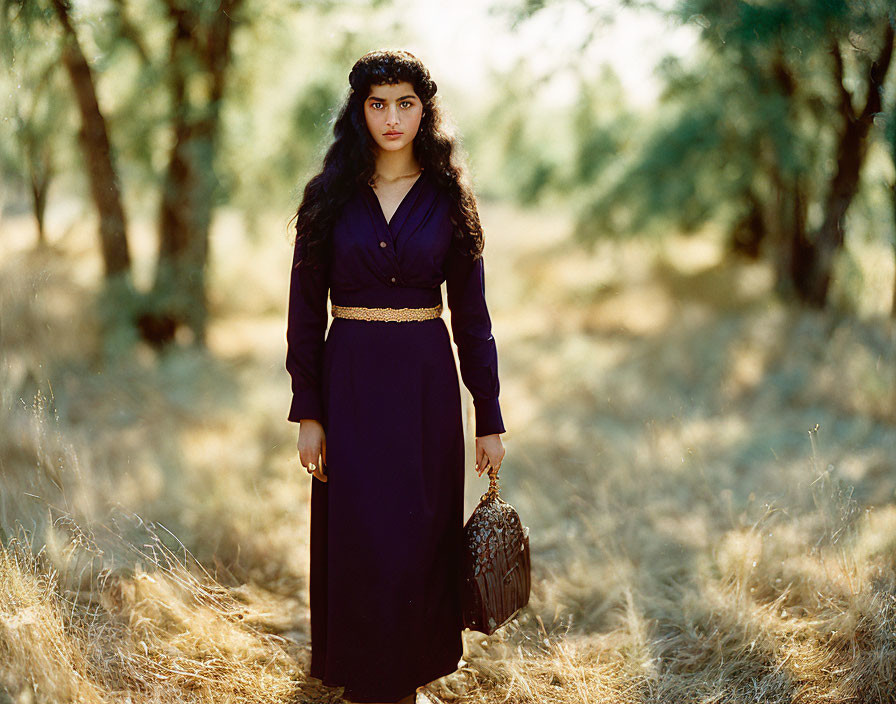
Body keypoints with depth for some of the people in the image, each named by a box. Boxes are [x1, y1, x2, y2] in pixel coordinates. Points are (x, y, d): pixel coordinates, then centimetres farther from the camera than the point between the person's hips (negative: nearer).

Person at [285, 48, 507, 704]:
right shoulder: (331, 196, 2)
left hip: (426, 379, 0)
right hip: (351, 379, 0)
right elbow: (306, 311, 1)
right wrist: (307, 413, -5)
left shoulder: (448, 198, 3)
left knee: (424, 536, 5)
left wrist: (490, 419, 1)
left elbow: (472, 315, 3)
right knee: (358, 537, 1)